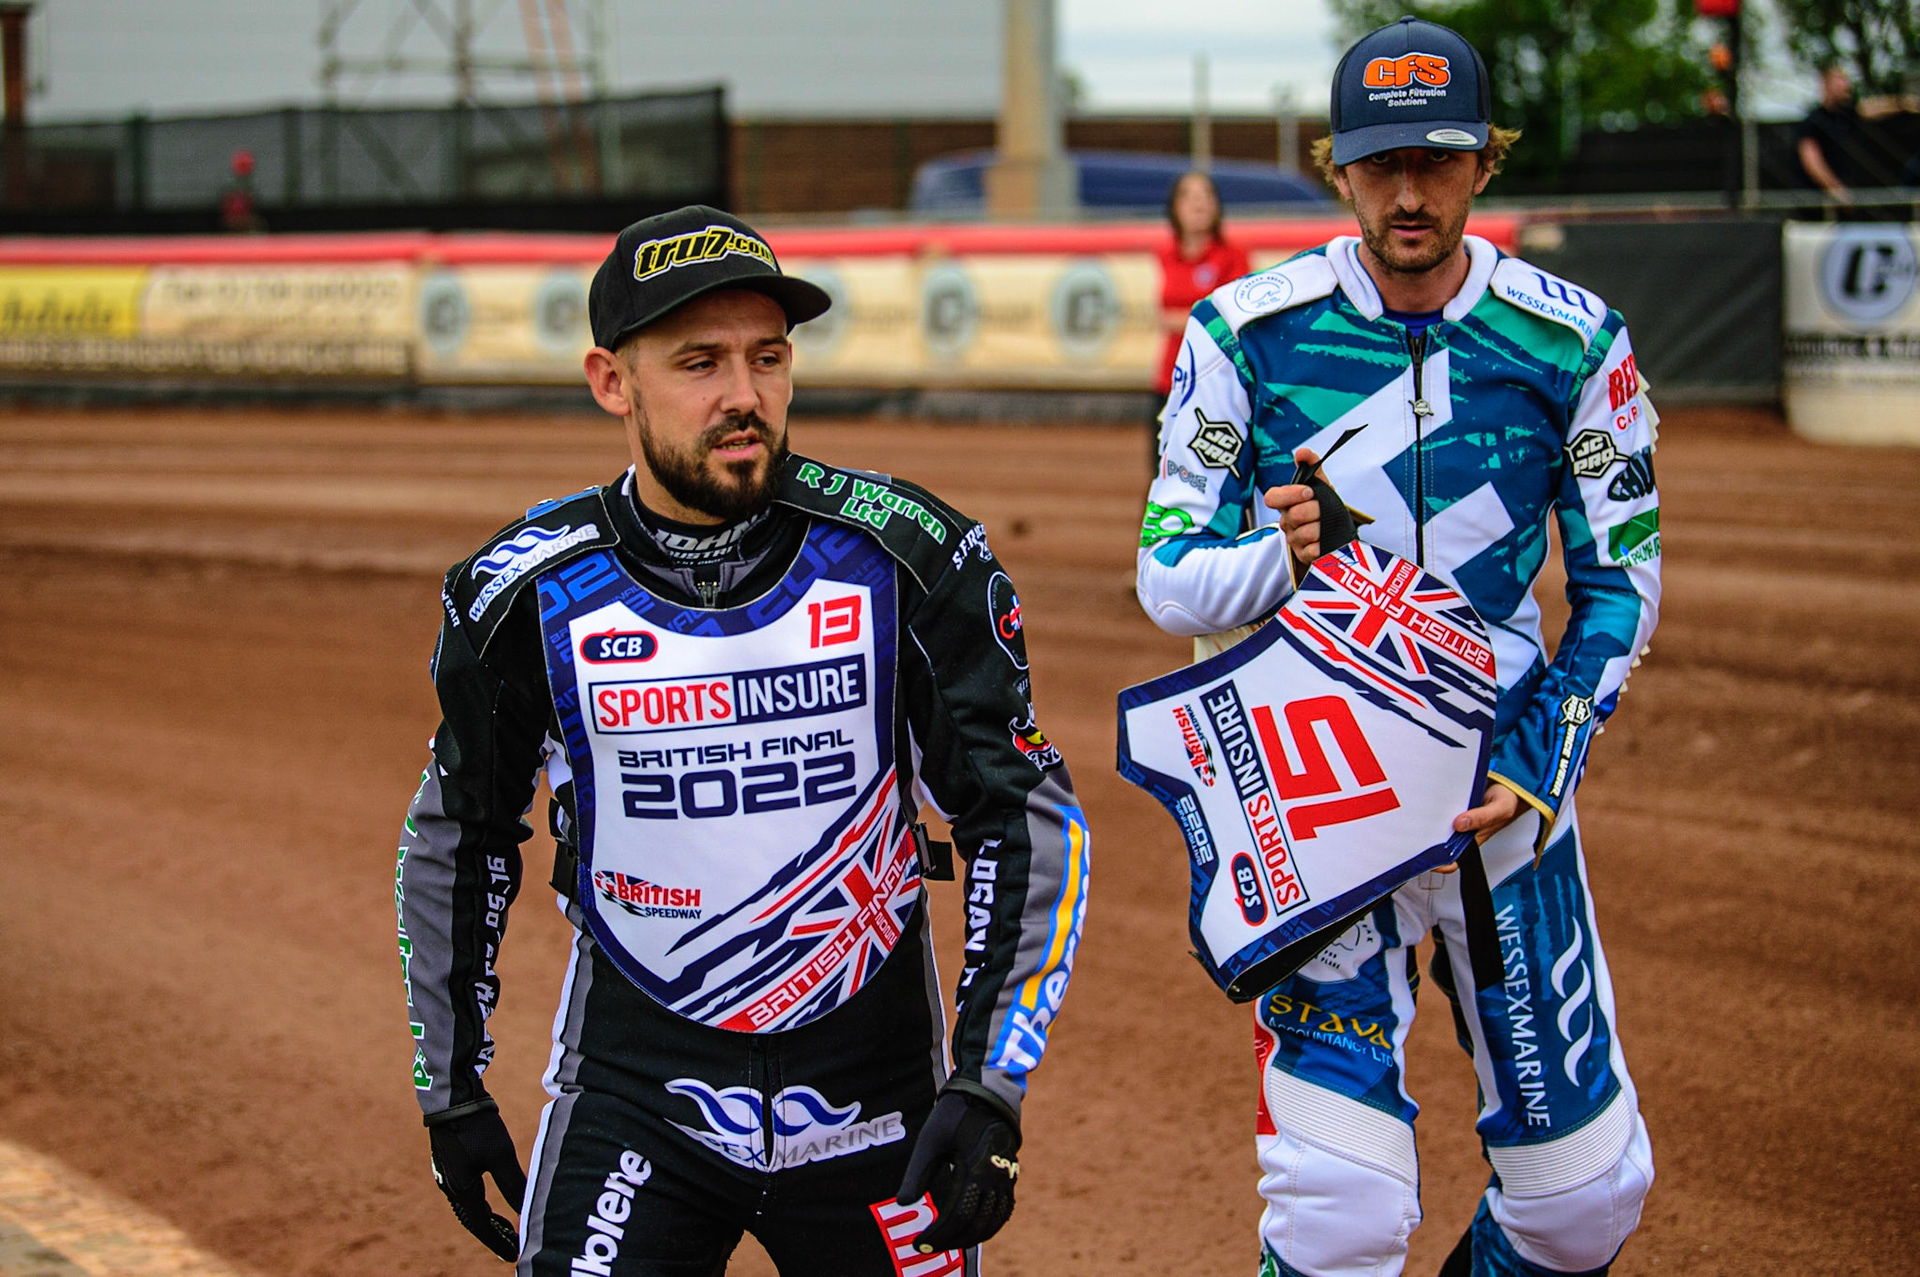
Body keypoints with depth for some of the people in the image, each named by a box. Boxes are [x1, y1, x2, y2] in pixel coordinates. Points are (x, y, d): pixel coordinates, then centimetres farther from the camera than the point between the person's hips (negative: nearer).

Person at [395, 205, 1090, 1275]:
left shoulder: (908, 562, -9)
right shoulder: (531, 594, -6)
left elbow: (1029, 818, -4)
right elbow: (460, 836, 10)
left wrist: (990, 1082, -12)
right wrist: (451, 1087, 12)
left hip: (876, 1099, 1)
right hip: (634, 1096, 0)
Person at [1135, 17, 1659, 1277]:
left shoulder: (1574, 342, -4)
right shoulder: (1248, 332, -8)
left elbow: (1621, 581, 3)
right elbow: (1169, 574, -5)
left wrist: (1543, 768, -10)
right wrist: (1273, 557, -28)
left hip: (1506, 780, 2)